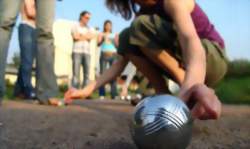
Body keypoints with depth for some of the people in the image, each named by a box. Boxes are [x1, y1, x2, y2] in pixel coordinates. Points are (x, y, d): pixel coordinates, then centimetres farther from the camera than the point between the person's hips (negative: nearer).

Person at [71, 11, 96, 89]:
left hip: (87, 53, 3)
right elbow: (75, 37, -7)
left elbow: (92, 36, -2)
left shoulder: (90, 29, 20)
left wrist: (81, 35, 0)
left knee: (87, 74, -2)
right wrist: (86, 36, 4)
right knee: (76, 73, -10)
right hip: (77, 52, -3)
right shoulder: (75, 27, 12)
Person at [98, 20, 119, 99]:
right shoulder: (101, 34, 13)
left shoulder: (114, 35, 17)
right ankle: (102, 94, -8)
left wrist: (115, 40, -7)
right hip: (104, 55, -1)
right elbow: (98, 44, -2)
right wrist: (103, 39, -18)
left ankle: (114, 94, -5)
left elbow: (117, 46, 10)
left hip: (113, 56, 1)